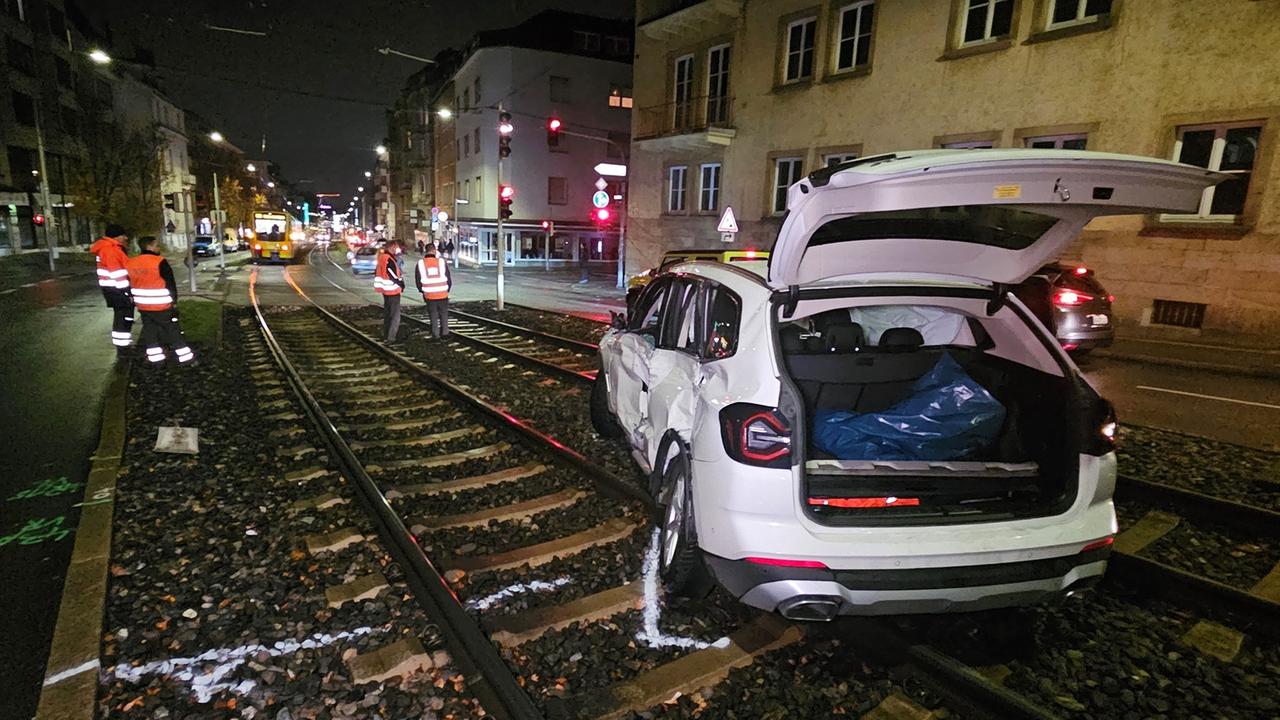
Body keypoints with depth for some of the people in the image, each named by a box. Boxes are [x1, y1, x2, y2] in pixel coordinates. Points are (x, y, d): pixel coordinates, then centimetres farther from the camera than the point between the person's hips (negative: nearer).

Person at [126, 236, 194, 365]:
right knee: (172, 329, 1)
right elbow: (170, 283, -13)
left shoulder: (131, 263, 6)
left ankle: (155, 356, 15)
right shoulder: (159, 261, -15)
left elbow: (130, 283, 16)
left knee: (149, 329, 13)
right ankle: (184, 355, 4)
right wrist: (174, 300, -5)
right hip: (161, 305, -6)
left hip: (143, 305, 6)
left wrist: (134, 298, 26)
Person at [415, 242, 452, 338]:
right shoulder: (442, 262, -7)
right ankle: (445, 332, 17)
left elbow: (418, 280, 3)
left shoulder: (420, 263, -5)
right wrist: (447, 289, 16)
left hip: (429, 295, 1)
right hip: (443, 294, -1)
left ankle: (435, 334, 14)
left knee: (433, 316, 11)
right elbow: (449, 278, 0)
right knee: (444, 314, 14)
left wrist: (423, 291, 18)